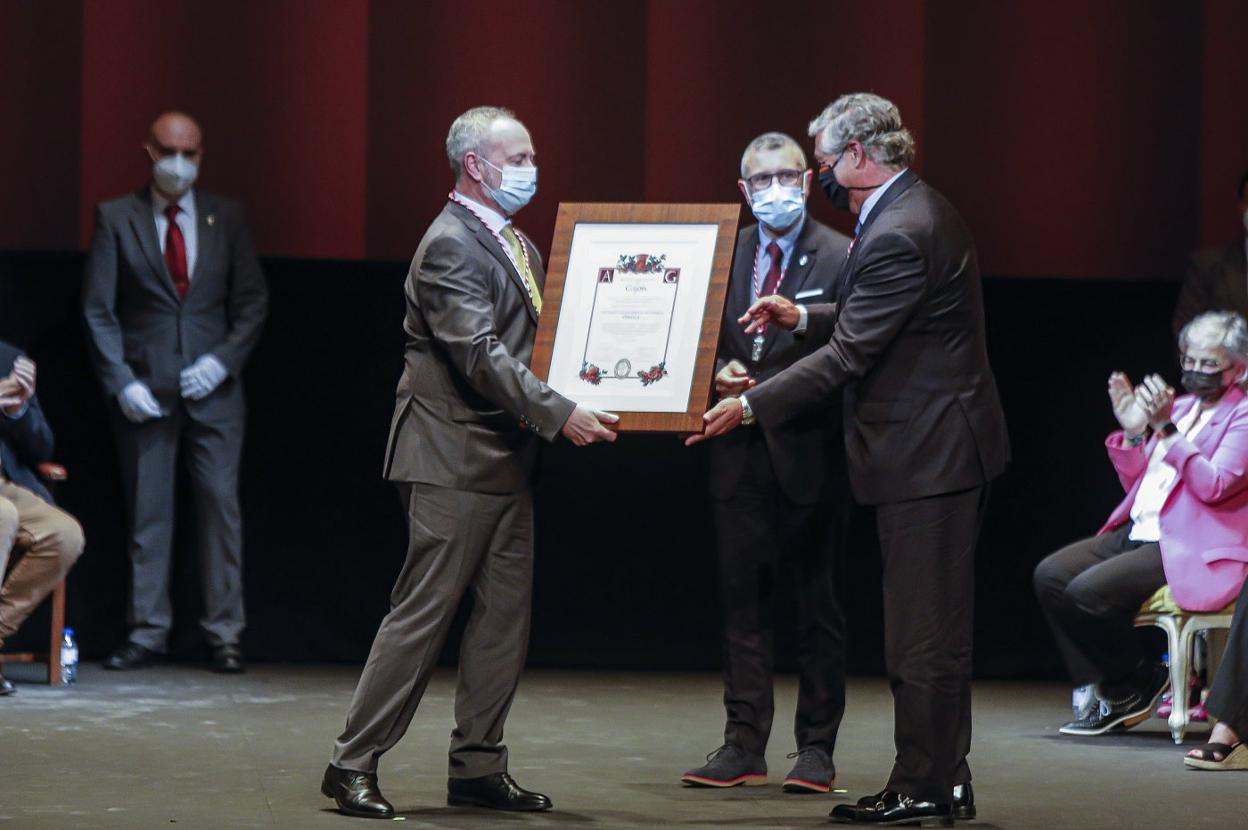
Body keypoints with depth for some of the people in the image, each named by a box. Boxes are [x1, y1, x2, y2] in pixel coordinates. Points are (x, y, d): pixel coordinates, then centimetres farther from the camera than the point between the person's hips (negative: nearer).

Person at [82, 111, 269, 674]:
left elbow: (252, 302, 9)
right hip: (145, 390, -1)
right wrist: (120, 381, -7)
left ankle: (224, 633, 1)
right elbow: (97, 311, 2)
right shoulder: (115, 218, 4)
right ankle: (147, 632, 7)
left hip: (213, 389, 1)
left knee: (220, 506, -4)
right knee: (147, 512, 1)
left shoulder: (226, 218, 9)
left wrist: (224, 360, -6)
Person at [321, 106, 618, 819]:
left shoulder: (519, 245, 17)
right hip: (455, 457, -9)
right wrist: (560, 415, -24)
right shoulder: (451, 246, -13)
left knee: (507, 613, 9)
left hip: (508, 459, 9)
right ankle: (354, 765, -2)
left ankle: (479, 766, 15)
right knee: (423, 612, -7)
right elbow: (481, 357, -22)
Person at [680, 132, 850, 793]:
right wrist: (719, 371, -6)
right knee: (742, 597, 6)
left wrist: (770, 391, -19)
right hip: (741, 451, 5)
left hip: (808, 451, -4)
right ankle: (744, 745, 11)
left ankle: (816, 747, 10)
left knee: (818, 603, 4)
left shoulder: (840, 257, -5)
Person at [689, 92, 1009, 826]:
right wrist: (803, 316, 18)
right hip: (944, 444, 11)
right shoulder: (922, 211, 12)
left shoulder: (897, 237, -21)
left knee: (923, 634, -4)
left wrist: (750, 407, -15)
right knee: (936, 627, 15)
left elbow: (848, 355, -21)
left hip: (927, 457, -11)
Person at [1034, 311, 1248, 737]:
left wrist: (1166, 428, -25)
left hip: (1191, 551, -9)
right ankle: (1111, 698, -4)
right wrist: (1132, 431, 3)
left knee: (1087, 591, -25)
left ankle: (1140, 683, -1)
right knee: (1050, 574, -9)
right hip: (1138, 533, 9)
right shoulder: (1180, 408, 18)